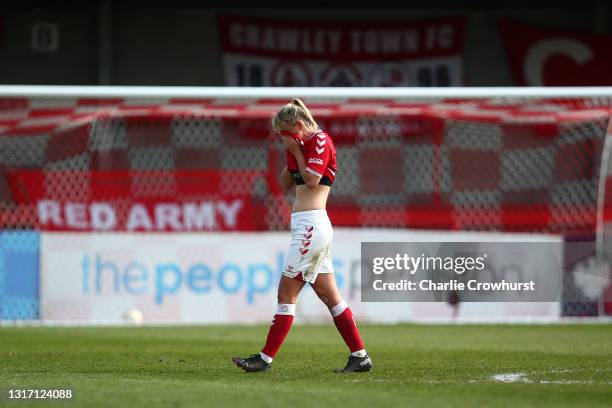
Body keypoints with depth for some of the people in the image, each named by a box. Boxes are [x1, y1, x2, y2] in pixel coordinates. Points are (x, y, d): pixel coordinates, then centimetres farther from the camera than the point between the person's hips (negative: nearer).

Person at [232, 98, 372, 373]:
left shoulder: (320, 140, -7)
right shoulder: (305, 144, 20)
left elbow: (312, 179, -16)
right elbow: (286, 184, 21)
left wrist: (297, 150, -5)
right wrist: (291, 153, 9)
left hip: (311, 224, -10)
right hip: (311, 226, 10)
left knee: (286, 294, -7)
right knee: (329, 296, 8)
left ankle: (266, 358, -6)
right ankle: (360, 357, 8)